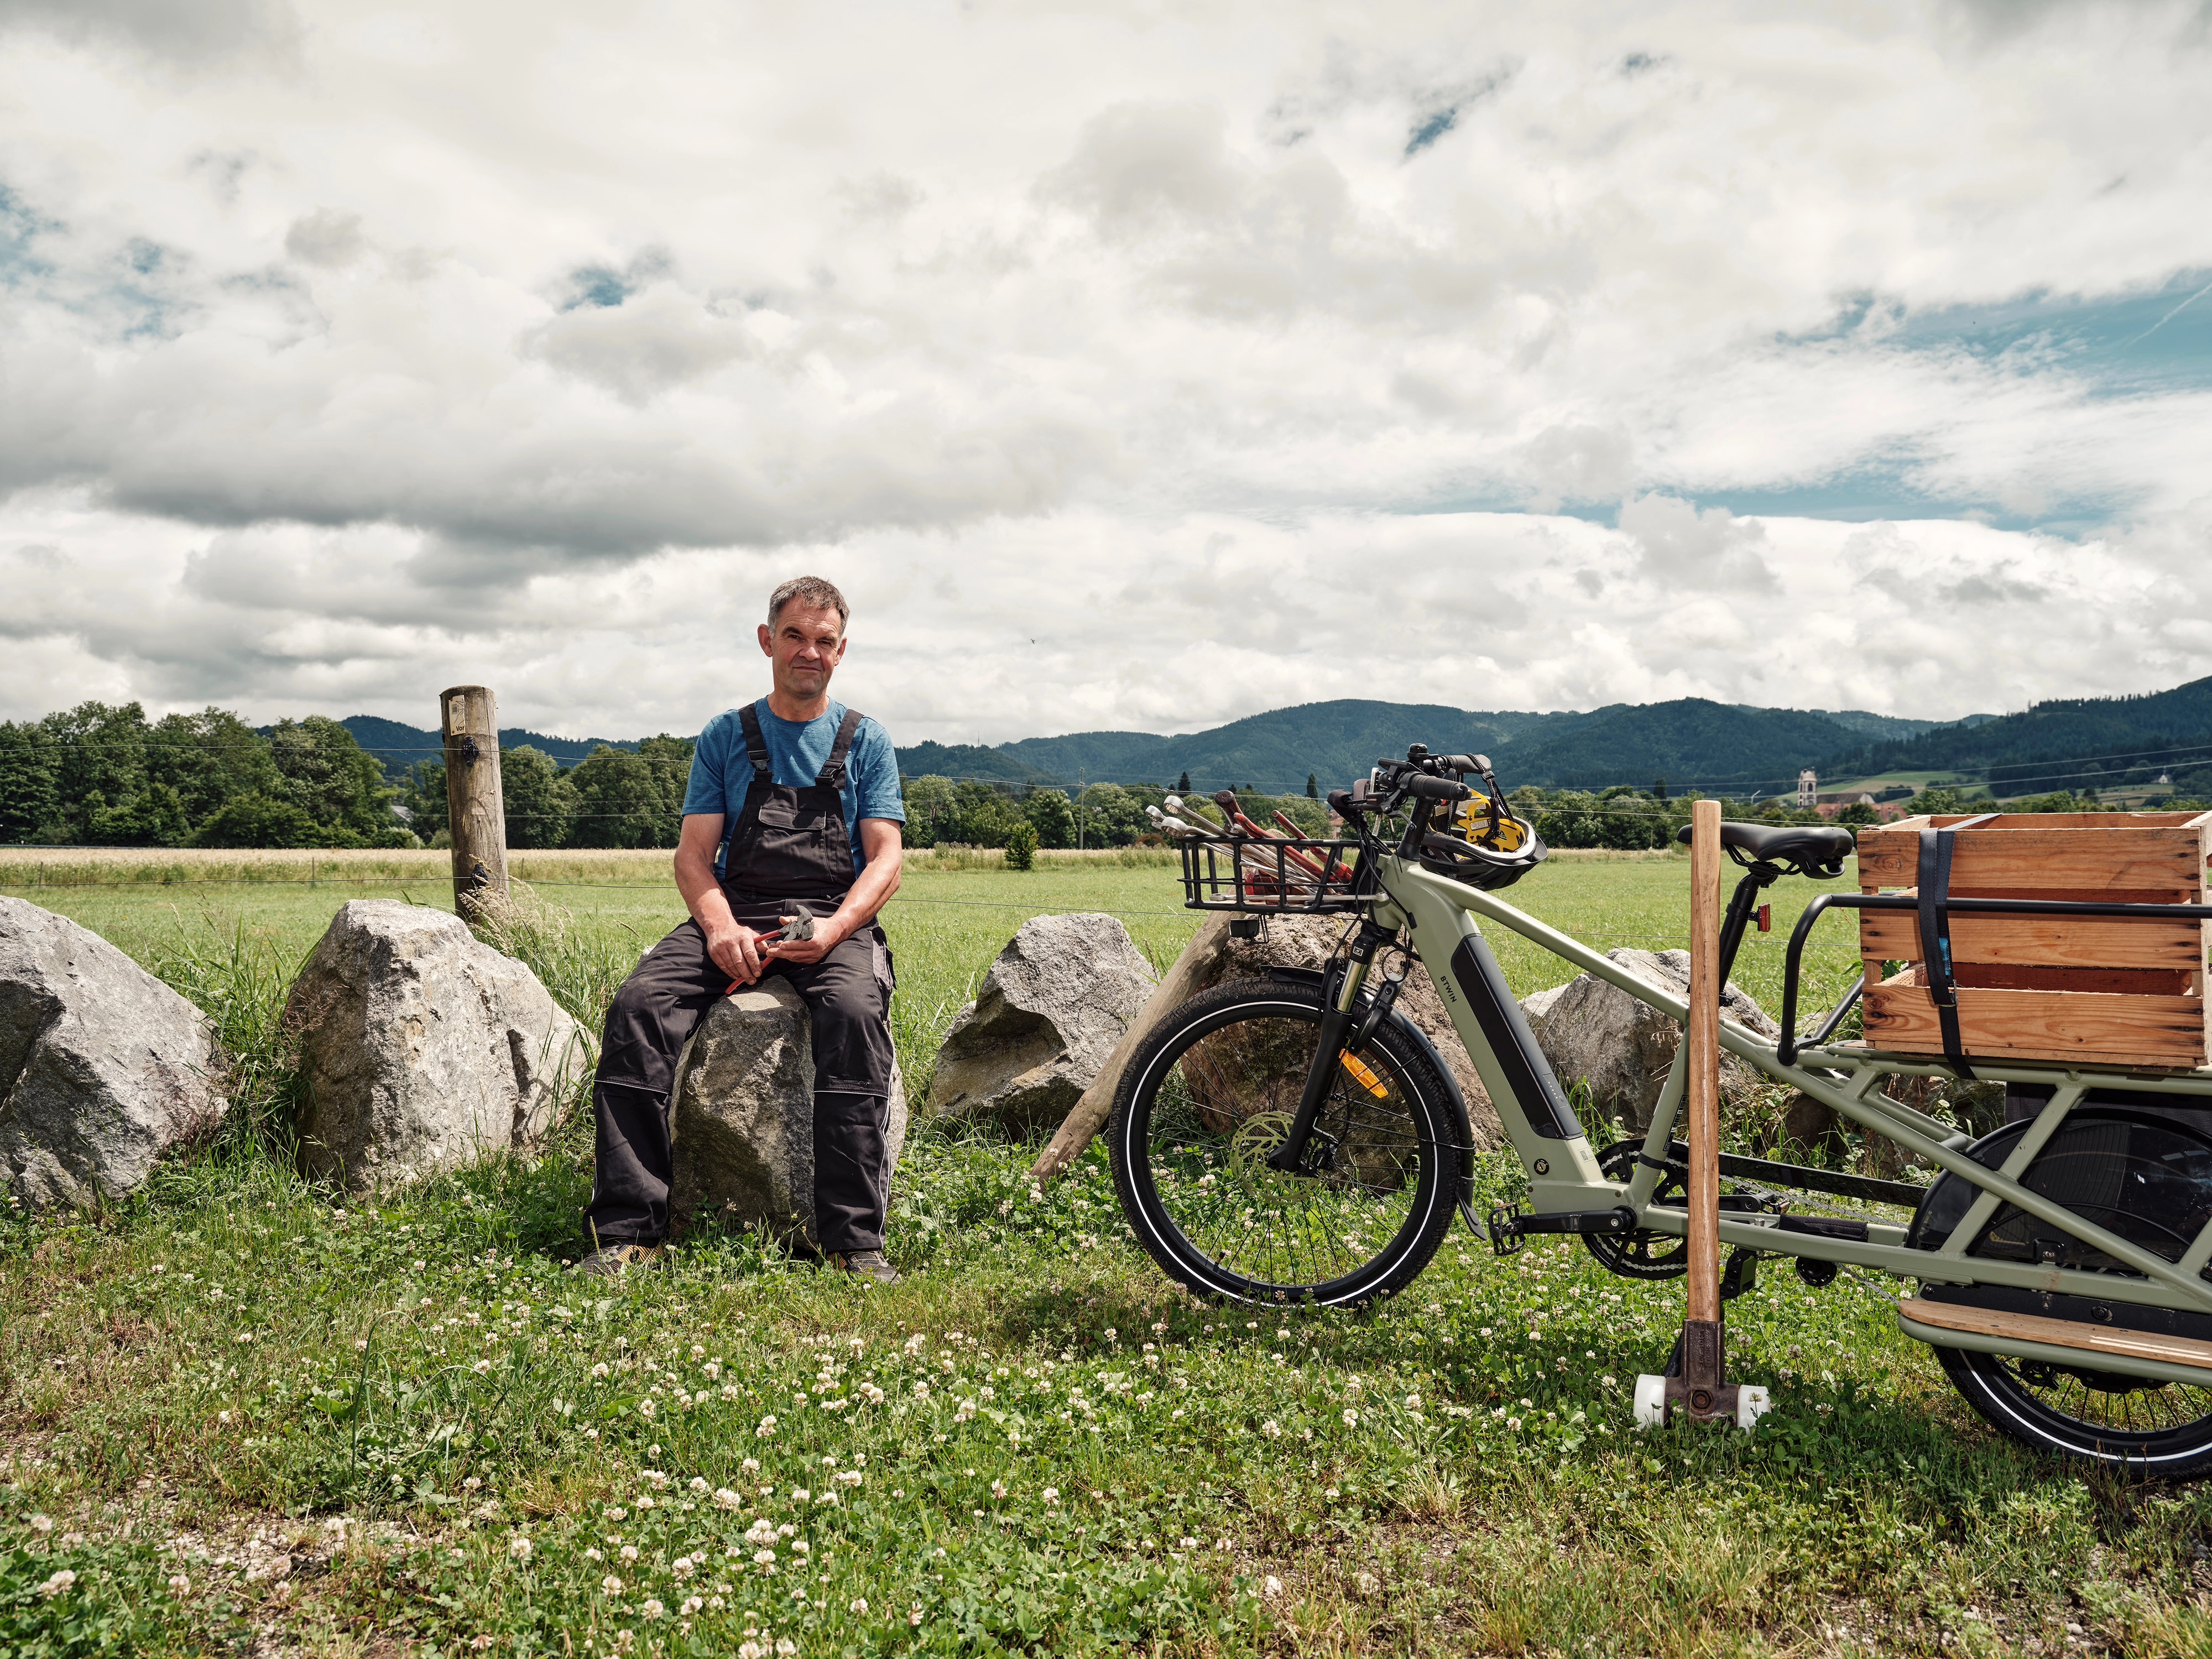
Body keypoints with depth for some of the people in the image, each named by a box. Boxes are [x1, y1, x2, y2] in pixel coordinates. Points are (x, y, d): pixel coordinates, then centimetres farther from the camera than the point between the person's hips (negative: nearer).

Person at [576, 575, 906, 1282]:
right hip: (734, 912, 2)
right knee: (638, 1005, -25)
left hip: (836, 918, -2)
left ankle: (854, 1239, -32)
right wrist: (720, 929, -15)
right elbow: (694, 853, 7)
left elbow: (885, 858, 3)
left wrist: (831, 931, -16)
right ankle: (630, 1230, -23)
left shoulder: (865, 740, 12)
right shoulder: (725, 736, 15)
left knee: (855, 1011, -35)